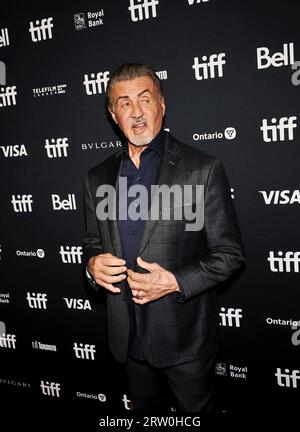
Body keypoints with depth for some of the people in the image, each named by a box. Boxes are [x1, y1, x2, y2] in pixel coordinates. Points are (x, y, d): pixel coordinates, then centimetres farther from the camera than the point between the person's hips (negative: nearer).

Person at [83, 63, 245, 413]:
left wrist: (176, 281, -24)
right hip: (127, 335, 4)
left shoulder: (203, 169, -13)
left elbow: (230, 253, -11)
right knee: (143, 411, 27)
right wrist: (92, 264, -12)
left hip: (185, 335, -4)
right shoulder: (97, 178, 2)